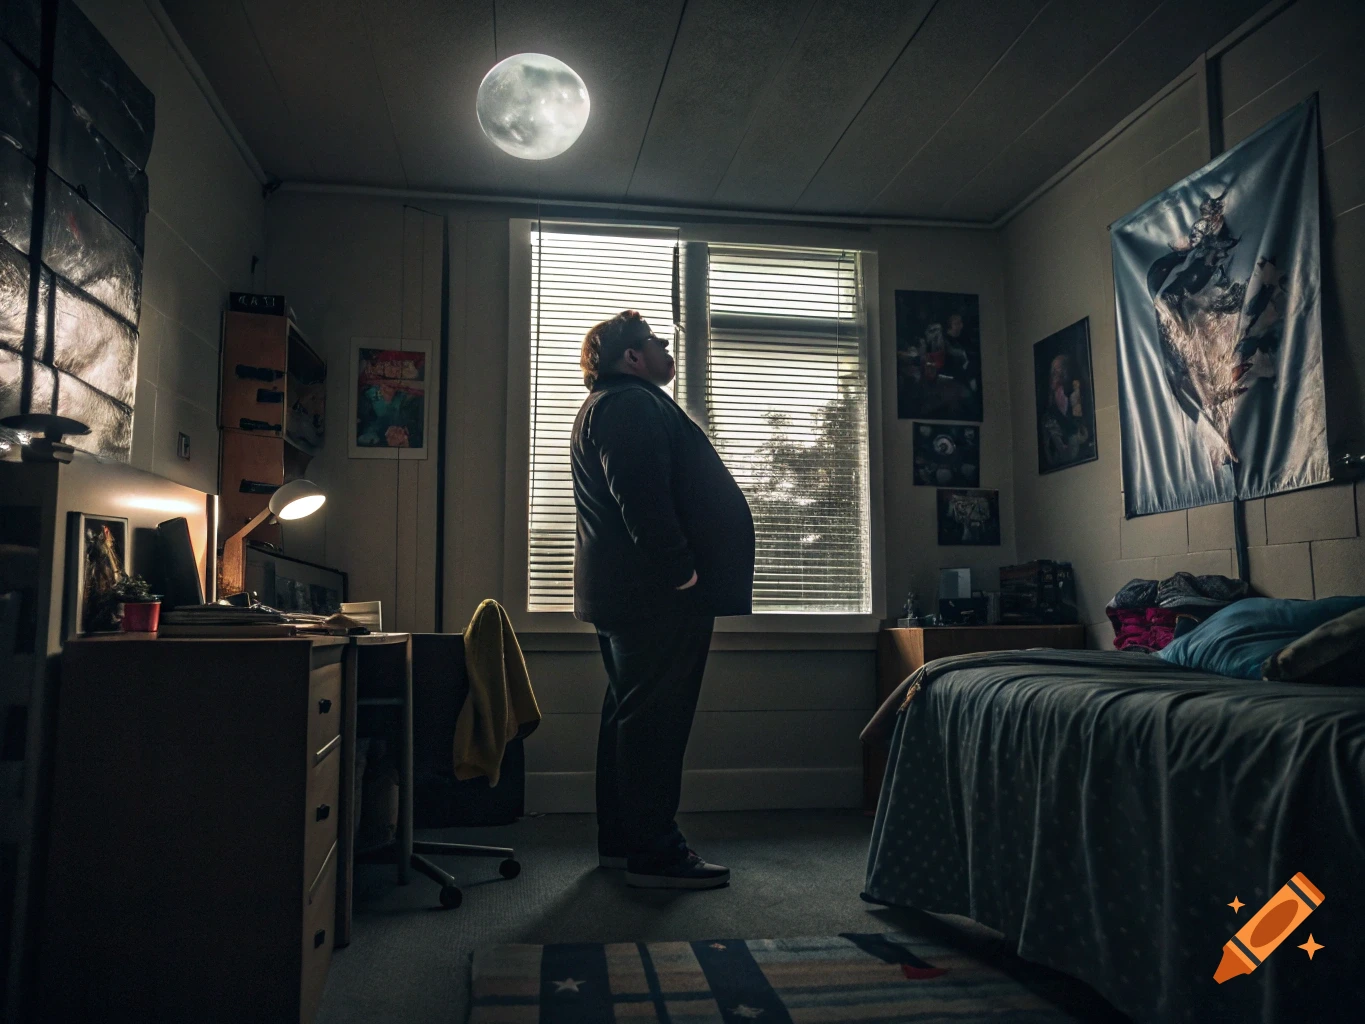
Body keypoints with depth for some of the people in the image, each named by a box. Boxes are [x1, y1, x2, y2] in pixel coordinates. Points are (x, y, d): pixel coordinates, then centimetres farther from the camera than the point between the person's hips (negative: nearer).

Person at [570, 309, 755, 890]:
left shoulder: (607, 407, 24)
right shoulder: (632, 404, -12)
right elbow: (642, 495, -25)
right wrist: (681, 571, -22)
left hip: (620, 591, 12)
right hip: (658, 596, -12)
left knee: (629, 715, 15)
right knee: (655, 720, -7)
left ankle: (619, 840, 24)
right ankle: (654, 853, 0)